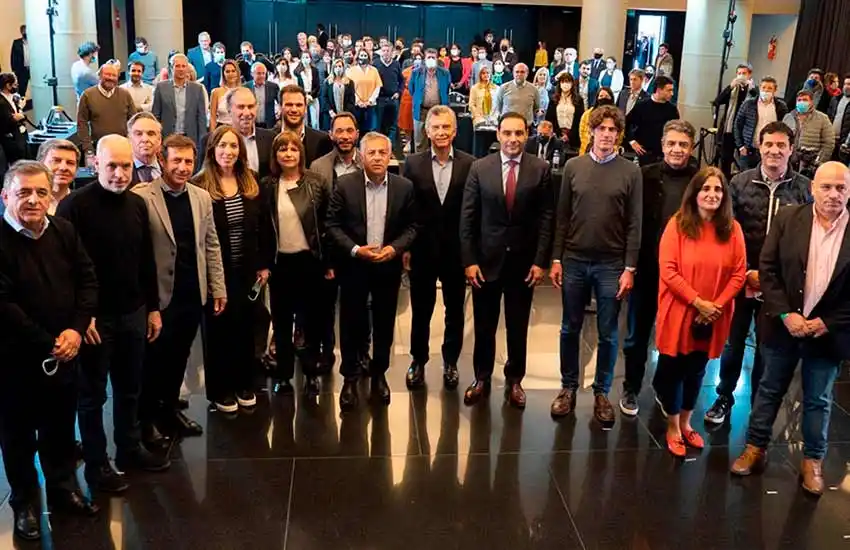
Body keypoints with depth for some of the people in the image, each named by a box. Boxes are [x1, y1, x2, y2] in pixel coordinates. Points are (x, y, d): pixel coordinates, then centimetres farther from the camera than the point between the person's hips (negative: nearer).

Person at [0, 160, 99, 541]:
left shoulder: (64, 231, 1)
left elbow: (87, 279, 2)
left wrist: (76, 329, -11)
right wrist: (45, 343, -19)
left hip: (64, 352, 5)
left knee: (61, 428, 19)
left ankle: (63, 488, 39)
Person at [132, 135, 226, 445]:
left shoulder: (202, 197, 6)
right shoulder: (142, 197, -12)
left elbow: (211, 245, 10)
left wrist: (218, 287, 8)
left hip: (193, 293, 5)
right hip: (159, 294, -5)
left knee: (179, 356, 17)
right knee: (154, 357, 10)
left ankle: (170, 408, 35)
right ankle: (147, 417, 27)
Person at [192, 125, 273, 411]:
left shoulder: (251, 183, 3)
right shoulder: (199, 186, -11)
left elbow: (265, 227, 7)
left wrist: (265, 265, 4)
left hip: (247, 269, 4)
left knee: (245, 327, 13)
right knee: (218, 329, 8)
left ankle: (244, 384, 29)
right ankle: (220, 389, 22)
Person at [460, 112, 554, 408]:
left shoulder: (541, 169, -3)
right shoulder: (480, 168, -1)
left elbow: (546, 218, -3)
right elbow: (467, 217, -2)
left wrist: (540, 261, -8)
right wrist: (469, 260, -7)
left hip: (523, 260, 0)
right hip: (486, 259, 0)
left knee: (518, 326, 12)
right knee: (484, 325, 10)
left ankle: (514, 380, 28)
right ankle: (481, 378, 27)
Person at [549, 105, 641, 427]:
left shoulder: (631, 172, -1)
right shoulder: (573, 166, 3)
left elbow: (635, 224, -2)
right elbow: (562, 216, 5)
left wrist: (629, 268, -7)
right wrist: (556, 259, 1)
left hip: (611, 264, -1)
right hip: (574, 261, 2)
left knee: (607, 334, 8)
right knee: (570, 329, 11)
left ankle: (601, 393, 22)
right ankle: (568, 387, 26)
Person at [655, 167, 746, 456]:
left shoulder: (732, 228, -1)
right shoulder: (677, 224, -10)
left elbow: (738, 274, -1)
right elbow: (668, 271, -14)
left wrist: (717, 305, -13)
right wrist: (698, 302, -18)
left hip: (713, 316, 3)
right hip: (679, 311, -3)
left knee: (696, 370, 16)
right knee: (672, 368, 8)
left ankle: (686, 423, 35)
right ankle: (672, 427, 26)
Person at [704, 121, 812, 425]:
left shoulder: (804, 189, -4)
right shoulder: (740, 182, -4)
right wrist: (746, 271, -11)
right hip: (741, 279, 0)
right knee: (733, 342, 14)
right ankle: (724, 397, 33)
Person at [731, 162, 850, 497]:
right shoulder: (788, 218, -5)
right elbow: (768, 268, -5)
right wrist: (785, 314, -13)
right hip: (784, 324, 1)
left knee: (818, 400, 14)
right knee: (770, 389, 15)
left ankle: (812, 461, 30)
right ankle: (755, 448, 29)